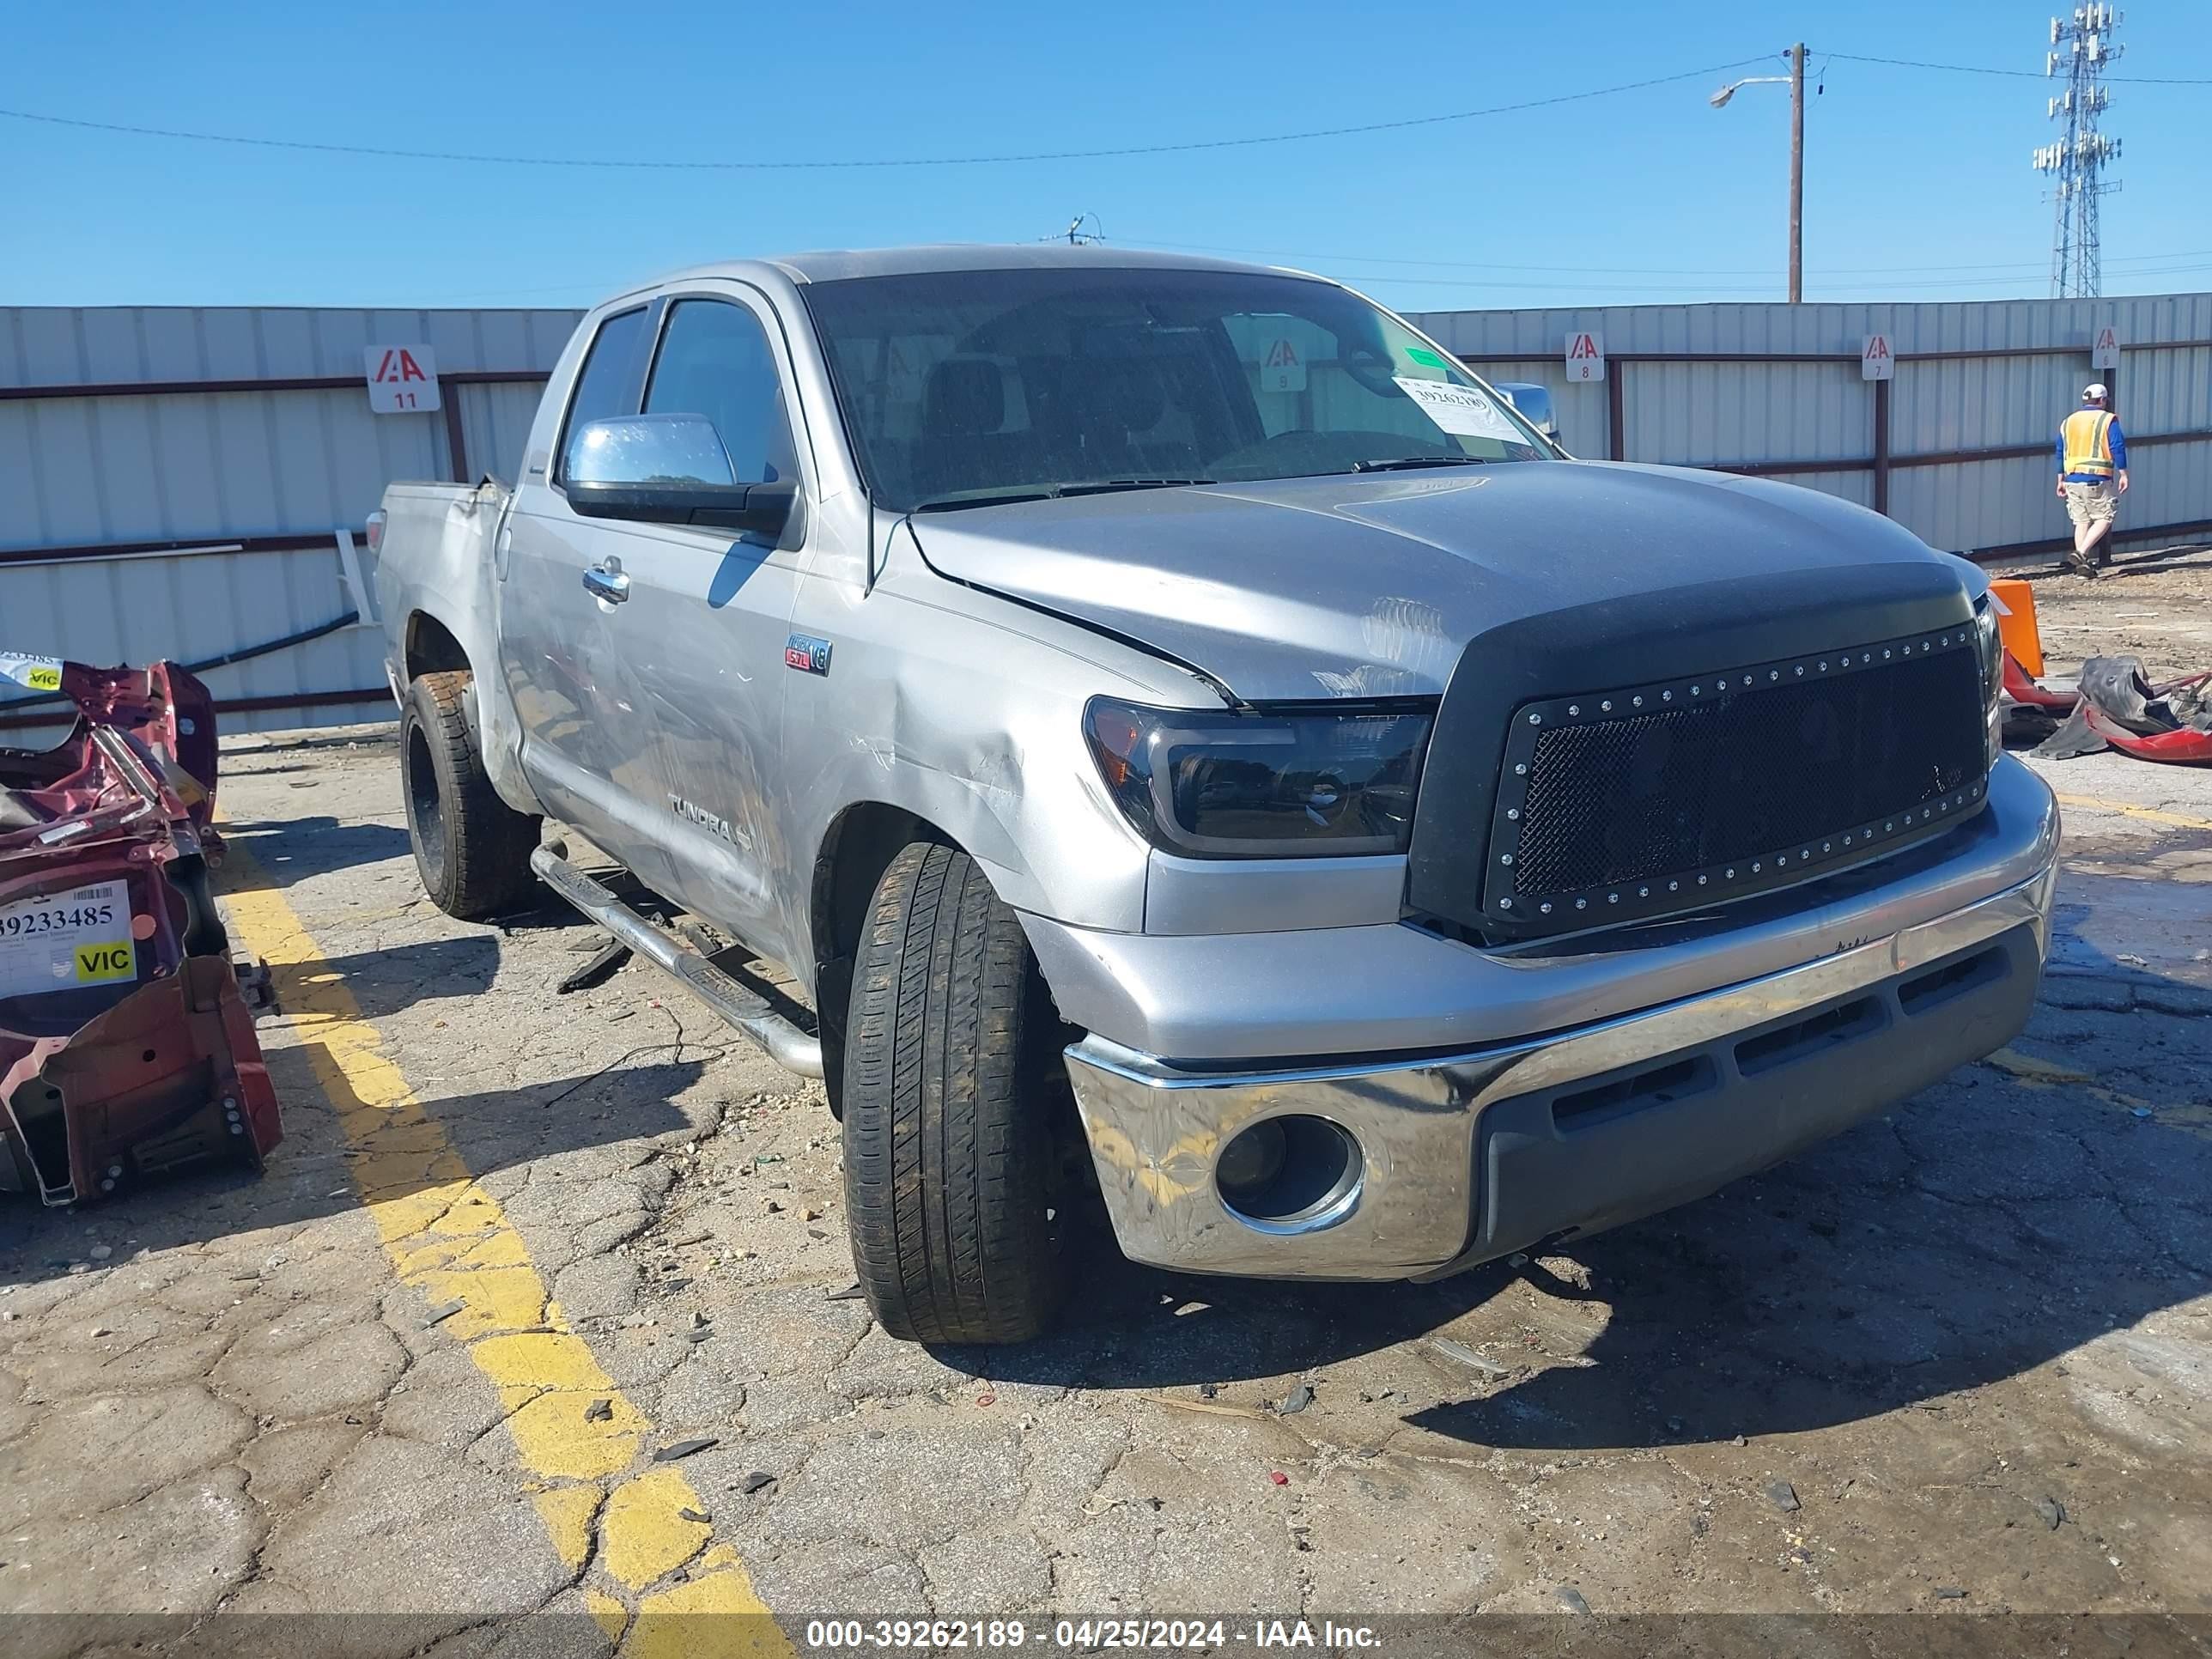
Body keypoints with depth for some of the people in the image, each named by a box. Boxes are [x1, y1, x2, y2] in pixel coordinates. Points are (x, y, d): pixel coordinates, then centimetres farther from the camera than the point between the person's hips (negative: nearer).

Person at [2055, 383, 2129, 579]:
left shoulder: (2068, 422, 14)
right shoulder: (2107, 419, -1)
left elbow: (2060, 453, 16)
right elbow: (2118, 448, -9)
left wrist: (2061, 481, 20)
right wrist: (2123, 474, -4)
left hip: (2072, 479, 5)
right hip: (2097, 480, -5)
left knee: (2081, 521, 9)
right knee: (2104, 518, 3)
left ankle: (2084, 563, 6)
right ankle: (2081, 554, -16)